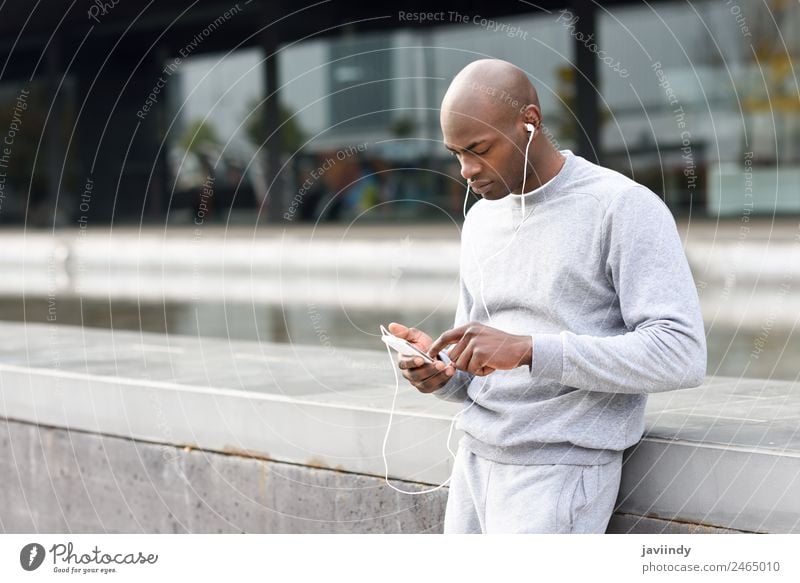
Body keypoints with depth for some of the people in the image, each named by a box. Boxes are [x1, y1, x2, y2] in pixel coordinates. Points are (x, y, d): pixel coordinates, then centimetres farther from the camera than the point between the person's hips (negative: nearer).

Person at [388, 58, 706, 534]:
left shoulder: (625, 208, -9)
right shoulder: (481, 219, 14)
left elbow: (683, 355, -18)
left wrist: (527, 348, -24)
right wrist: (443, 374, -5)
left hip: (560, 466, -7)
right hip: (476, 458, 7)